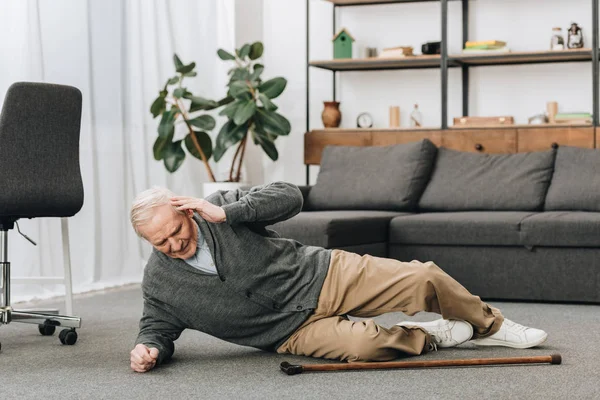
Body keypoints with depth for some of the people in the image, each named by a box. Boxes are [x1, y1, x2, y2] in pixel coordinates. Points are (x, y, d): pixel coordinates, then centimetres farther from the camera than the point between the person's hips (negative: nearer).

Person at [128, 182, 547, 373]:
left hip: (325, 274, 1)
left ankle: (490, 327, 17)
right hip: (295, 330, 0)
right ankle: (431, 336, 0)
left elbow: (289, 196, -15)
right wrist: (149, 348, -15)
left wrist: (226, 213, -25)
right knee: (364, 344, -32)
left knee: (425, 279, -11)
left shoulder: (220, 206, -9)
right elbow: (158, 326, 9)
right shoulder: (159, 281, -4)